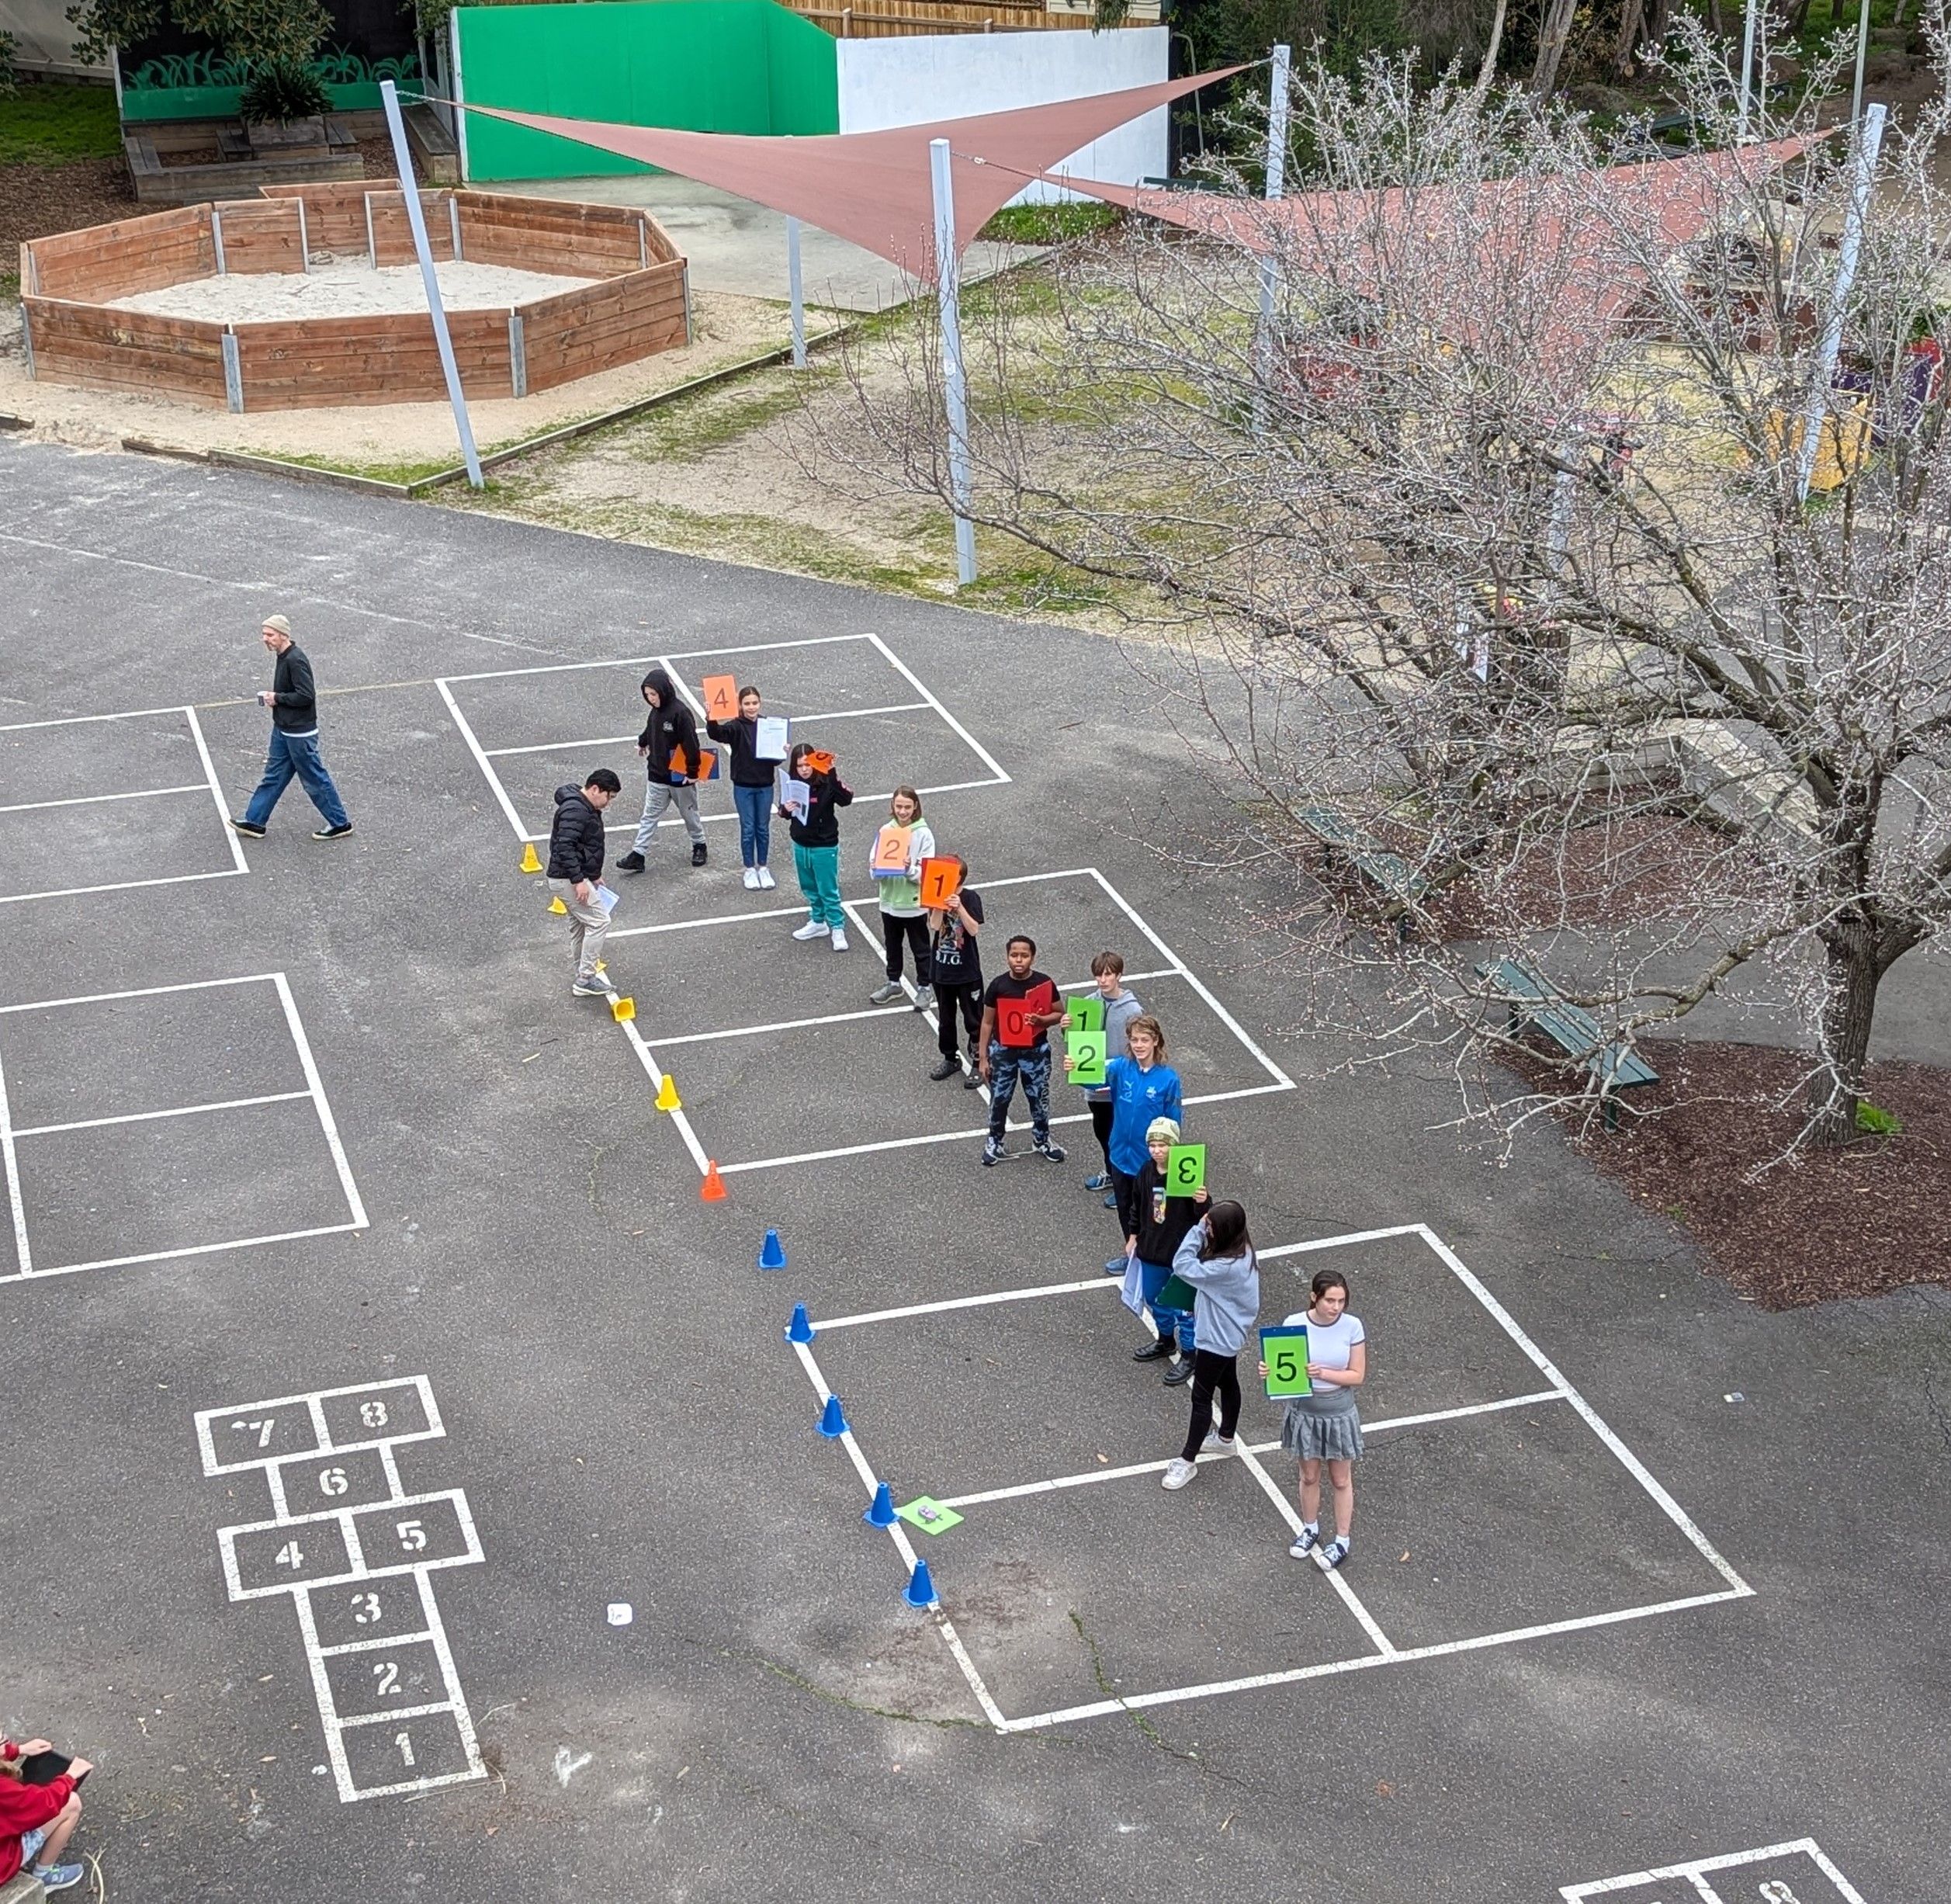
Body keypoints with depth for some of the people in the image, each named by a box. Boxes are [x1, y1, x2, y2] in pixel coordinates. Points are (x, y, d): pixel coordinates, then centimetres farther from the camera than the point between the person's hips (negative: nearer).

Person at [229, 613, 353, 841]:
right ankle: (254, 821, 23)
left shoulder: (296, 660, -23)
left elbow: (306, 695, -28)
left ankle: (340, 823, 12)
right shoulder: (282, 657, 8)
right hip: (283, 729, 10)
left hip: (300, 732, -10)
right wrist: (273, 697, 3)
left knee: (315, 779, 1)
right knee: (273, 775, 15)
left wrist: (277, 698, -18)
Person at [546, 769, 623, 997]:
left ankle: (582, 978, 24)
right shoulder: (575, 810, -21)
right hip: (568, 880, -11)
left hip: (577, 878, 11)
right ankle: (586, 979, -10)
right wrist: (578, 880, -28)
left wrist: (594, 874, 26)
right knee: (599, 921, -12)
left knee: (580, 926, 16)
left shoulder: (587, 808, 14)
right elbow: (565, 847, -28)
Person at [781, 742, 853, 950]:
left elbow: (846, 799, -34)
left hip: (824, 847, -5)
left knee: (829, 891, 2)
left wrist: (833, 774, -40)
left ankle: (838, 929, 14)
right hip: (800, 845, 5)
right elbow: (784, 814, 6)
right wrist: (786, 810, -17)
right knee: (810, 889, 20)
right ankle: (818, 923, 37)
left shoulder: (826, 783, -17)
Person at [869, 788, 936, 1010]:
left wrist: (910, 869, -33)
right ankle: (893, 983, 37)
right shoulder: (885, 831, -4)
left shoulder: (923, 834, -14)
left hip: (915, 903, -4)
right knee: (892, 945, 20)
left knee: (920, 949, 12)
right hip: (890, 900, 4)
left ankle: (925, 987, 27)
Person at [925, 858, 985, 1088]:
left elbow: (974, 930, -21)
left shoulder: (970, 898, -11)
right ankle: (950, 1059, 33)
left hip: (967, 971, -4)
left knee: (974, 1020, 4)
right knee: (945, 1019, 17)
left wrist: (959, 907, -32)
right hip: (941, 969, 4)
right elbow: (934, 926, -15)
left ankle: (978, 1063, 15)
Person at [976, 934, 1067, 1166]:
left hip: (1036, 1051, 0)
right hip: (1003, 1051, 0)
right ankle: (994, 1142, 30)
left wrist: (1041, 1020, -21)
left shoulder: (1045, 983, -10)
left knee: (1040, 1099, 12)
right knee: (999, 1099, 11)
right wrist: (983, 1058, -3)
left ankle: (1041, 1140, 34)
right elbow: (987, 1023, -3)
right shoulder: (998, 985, -11)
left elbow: (1059, 1013, 1)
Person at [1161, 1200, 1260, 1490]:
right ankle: (1226, 1438, 48)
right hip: (1228, 1334, 10)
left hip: (1216, 1340, -10)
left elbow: (1183, 1267, -35)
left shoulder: (1228, 1267, -37)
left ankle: (1188, 1460, 14)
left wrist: (1197, 1230, -31)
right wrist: (1202, 1229, -13)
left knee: (1201, 1397, 2)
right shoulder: (1241, 1251, -7)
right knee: (1227, 1383, 27)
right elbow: (1202, 1266, 2)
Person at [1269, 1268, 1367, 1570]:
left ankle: (1342, 1540, 32)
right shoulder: (1294, 1324, -17)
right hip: (1305, 1412, 1)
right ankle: (1310, 1528, 44)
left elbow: (1357, 1376, -13)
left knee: (1341, 1480, 15)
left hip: (1339, 1414, -1)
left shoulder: (1352, 1326, -18)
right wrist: (1268, 1373, -31)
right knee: (1309, 1476, 20)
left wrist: (1323, 1373, -29)